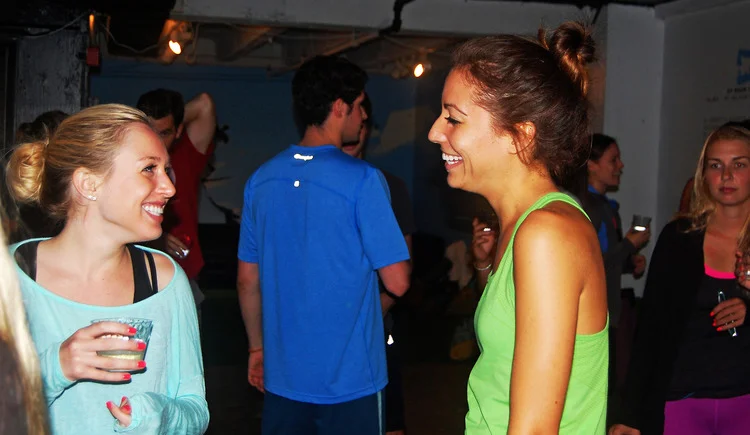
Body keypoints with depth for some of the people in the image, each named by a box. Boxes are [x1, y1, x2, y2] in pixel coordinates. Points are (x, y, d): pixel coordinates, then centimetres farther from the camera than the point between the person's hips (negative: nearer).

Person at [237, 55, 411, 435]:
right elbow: (397, 282, -15)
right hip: (350, 379, -5)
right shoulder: (363, 180, -14)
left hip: (283, 376, 5)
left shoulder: (261, 180, 2)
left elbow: (247, 280, 8)